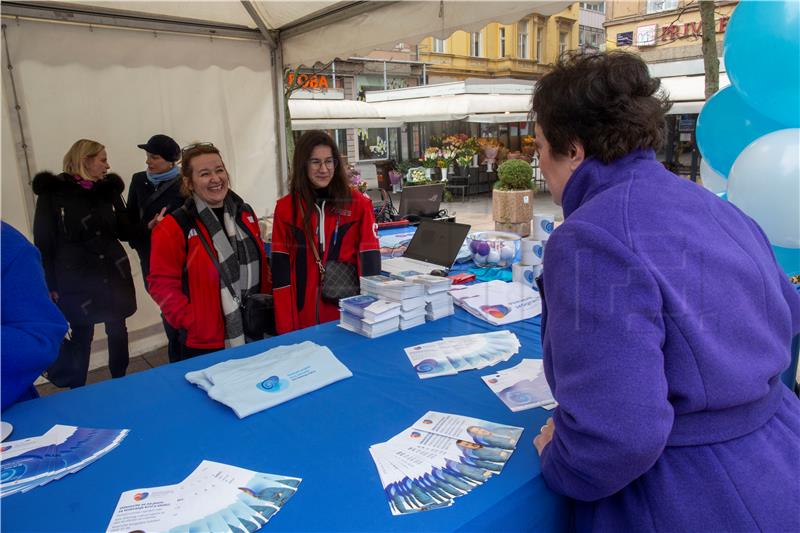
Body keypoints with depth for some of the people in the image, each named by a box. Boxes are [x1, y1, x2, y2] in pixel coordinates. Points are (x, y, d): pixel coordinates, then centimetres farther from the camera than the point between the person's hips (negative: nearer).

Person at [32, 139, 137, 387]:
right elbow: (43, 241, -5)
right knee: (81, 337, 5)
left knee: (117, 331, 11)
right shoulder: (53, 192, -4)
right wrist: (50, 284, -8)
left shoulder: (109, 188, 6)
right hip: (76, 279, -3)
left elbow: (124, 231, 8)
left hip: (114, 274, 3)